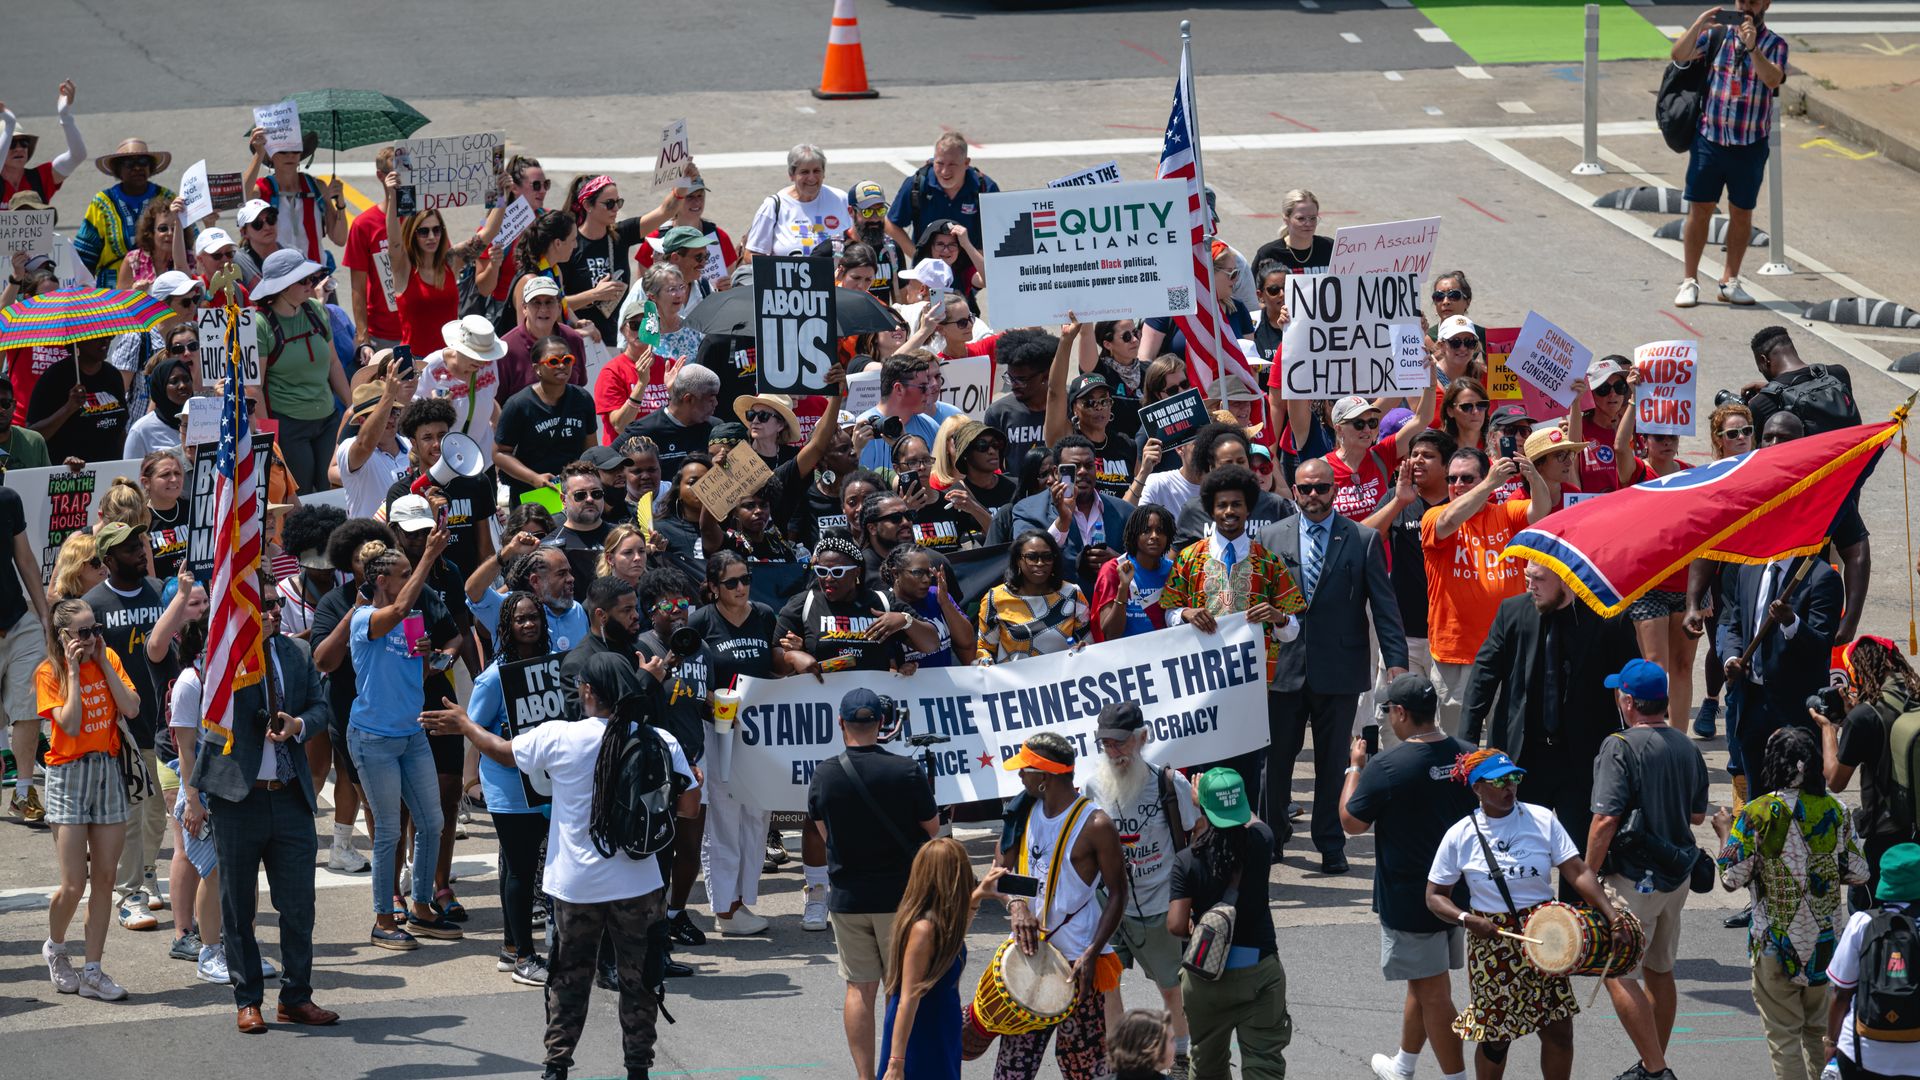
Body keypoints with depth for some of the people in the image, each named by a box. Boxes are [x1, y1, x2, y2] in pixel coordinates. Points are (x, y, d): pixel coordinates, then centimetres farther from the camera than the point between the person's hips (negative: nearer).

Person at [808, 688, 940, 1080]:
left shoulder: (825, 775, -6)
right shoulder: (905, 771, -13)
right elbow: (933, 827, 0)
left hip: (847, 897, 2)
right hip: (899, 895, -2)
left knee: (859, 989, 8)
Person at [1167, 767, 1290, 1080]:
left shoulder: (1187, 861, -14)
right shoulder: (1260, 843, -8)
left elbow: (1176, 926, -18)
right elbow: (1253, 822, 19)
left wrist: (1196, 930, 5)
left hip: (1207, 979, 0)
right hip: (1261, 970, 0)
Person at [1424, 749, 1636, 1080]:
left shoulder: (1541, 820, -5)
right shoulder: (1460, 836, -6)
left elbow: (1578, 873, -8)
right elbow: (1435, 896, 1)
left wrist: (1614, 918, -17)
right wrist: (1467, 919, -18)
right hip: (1492, 942, -1)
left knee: (1558, 1030, 3)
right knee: (1495, 1037, 6)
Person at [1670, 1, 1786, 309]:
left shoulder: (1773, 44, 0)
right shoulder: (1716, 35, 4)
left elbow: (1773, 79, -18)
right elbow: (1679, 56, -7)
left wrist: (1752, 47, -31)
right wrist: (1697, 26, -21)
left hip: (1750, 144, 0)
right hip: (1709, 138, 0)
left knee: (1742, 213, 7)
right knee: (1700, 209, 0)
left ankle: (1730, 282, 17)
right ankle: (1689, 281, 6)